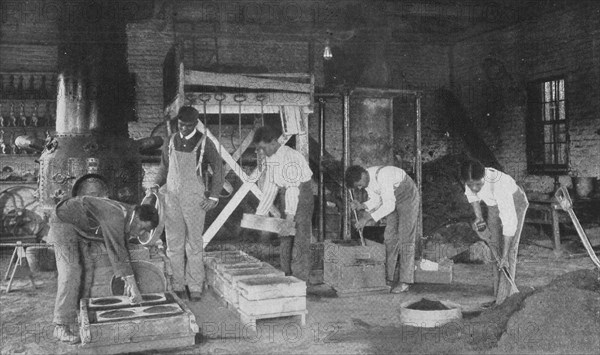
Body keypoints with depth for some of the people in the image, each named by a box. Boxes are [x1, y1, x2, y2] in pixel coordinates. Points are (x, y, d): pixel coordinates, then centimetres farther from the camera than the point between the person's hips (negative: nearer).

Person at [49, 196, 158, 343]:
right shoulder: (115, 217, -34)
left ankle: (80, 313, 14)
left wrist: (127, 281, 5)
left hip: (80, 228, 10)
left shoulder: (126, 216, -4)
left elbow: (121, 251, 6)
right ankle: (61, 327, -14)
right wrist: (134, 286, -34)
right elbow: (117, 253, -36)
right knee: (71, 272, -16)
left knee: (87, 268, 5)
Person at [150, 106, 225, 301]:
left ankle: (195, 287, 8)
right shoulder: (170, 141, 5)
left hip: (194, 200, -3)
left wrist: (213, 197, -3)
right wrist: (156, 185, 1)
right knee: (174, 244, 6)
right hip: (172, 197, 3)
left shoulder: (204, 143, -5)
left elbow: (218, 168, 1)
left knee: (194, 245, 1)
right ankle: (177, 286, 15)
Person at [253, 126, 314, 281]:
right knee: (284, 240, 11)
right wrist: (260, 213, 5)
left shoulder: (290, 157, -24)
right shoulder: (269, 158, 3)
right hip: (287, 197, 9)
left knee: (300, 241, -8)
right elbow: (269, 188, 8)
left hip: (302, 194, -9)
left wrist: (290, 214, -34)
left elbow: (293, 187, -29)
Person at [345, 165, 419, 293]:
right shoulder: (365, 178, -9)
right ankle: (390, 277, 8)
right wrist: (361, 206, -17)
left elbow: (389, 205, -34)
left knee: (405, 237, -11)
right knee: (390, 236, 4)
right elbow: (376, 201, 1)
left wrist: (368, 218, -36)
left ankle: (405, 281, -11)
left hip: (408, 197, -8)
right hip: (393, 199, 8)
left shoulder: (382, 175, -35)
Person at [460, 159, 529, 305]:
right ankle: (497, 293, 8)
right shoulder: (469, 178, -26)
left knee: (510, 248, -13)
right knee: (494, 245, 3)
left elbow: (509, 221, -43)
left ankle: (504, 295, -10)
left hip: (514, 203, -6)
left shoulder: (497, 184, -43)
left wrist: (504, 257, -43)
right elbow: (471, 194, 0)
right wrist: (478, 216, -12)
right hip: (494, 204, 6)